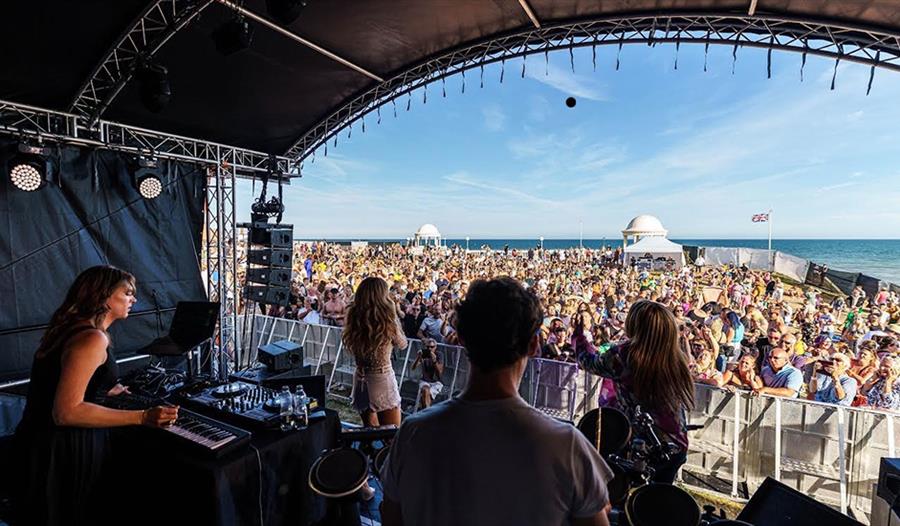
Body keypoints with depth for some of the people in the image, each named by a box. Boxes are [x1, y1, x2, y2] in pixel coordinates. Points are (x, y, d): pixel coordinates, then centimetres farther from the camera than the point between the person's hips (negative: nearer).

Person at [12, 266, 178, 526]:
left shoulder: (70, 328, 8)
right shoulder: (93, 339, -24)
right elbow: (66, 412, -29)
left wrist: (107, 390, 33)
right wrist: (143, 417, -31)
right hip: (66, 449, -9)